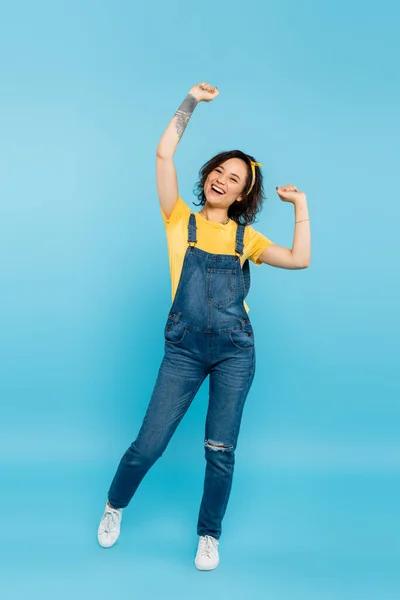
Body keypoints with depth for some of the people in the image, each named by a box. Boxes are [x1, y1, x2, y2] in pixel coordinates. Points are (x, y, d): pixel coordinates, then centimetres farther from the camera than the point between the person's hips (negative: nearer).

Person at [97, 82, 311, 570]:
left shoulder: (245, 237, 8)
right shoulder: (180, 220, 4)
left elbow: (299, 259, -6)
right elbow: (163, 155, -4)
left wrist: (300, 205, -4)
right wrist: (190, 102, -2)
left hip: (234, 352, 2)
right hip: (184, 351, -1)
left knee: (220, 451, 6)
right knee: (148, 445, 3)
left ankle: (209, 536, 29)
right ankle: (114, 507, 34)